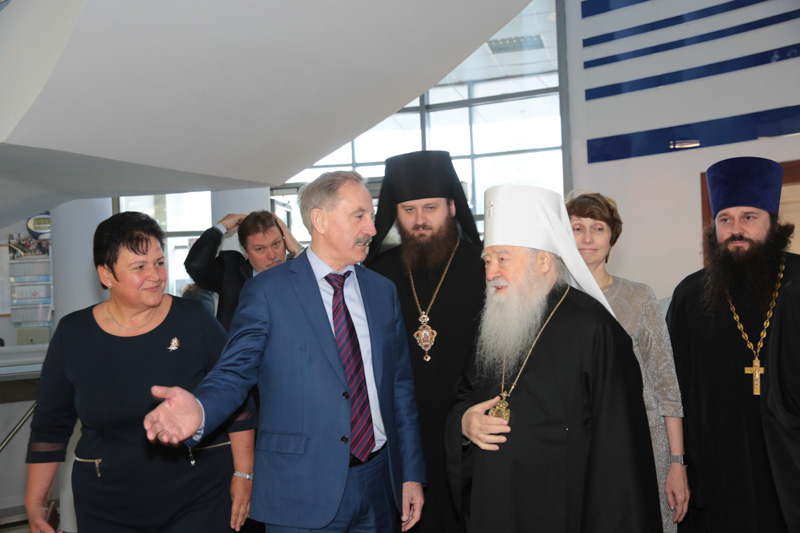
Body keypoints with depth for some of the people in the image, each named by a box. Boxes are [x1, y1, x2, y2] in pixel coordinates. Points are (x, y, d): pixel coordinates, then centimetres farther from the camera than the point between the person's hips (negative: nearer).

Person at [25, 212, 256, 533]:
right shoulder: (73, 334, -3)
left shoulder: (193, 320, -8)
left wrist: (243, 474, -4)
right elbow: (50, 425, 6)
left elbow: (237, 401, -3)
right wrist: (34, 503, 6)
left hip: (201, 500, -1)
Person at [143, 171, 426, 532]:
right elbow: (235, 372, -7)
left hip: (379, 482, 5)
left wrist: (412, 474, 8)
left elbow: (400, 386, 9)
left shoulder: (383, 291, 8)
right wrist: (200, 409, -30)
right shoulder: (266, 291, -6)